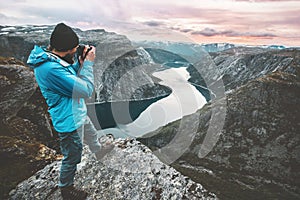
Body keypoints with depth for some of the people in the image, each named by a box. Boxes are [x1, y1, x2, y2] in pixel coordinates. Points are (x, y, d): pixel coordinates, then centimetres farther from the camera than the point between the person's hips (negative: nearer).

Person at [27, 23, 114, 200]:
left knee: (91, 133, 33)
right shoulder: (51, 69, -34)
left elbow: (72, 77, 11)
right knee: (72, 157, 12)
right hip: (69, 121, -9)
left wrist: (80, 62, -4)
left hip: (77, 113, 9)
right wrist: (89, 62, -20)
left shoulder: (50, 58, -3)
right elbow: (87, 90, -30)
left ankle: (99, 150, 63)